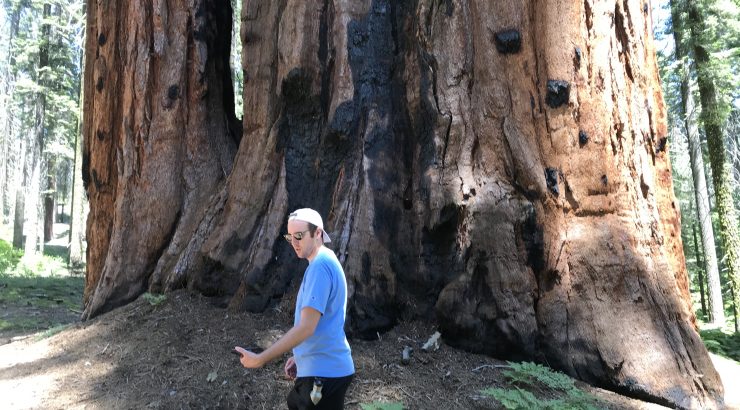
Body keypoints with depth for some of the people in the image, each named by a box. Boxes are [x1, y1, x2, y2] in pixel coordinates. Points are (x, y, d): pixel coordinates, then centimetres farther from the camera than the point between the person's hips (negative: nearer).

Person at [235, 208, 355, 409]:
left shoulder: (319, 265, -20)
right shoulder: (325, 261, 12)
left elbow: (306, 327, -24)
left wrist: (260, 359, -19)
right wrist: (299, 356, 19)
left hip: (324, 371, -10)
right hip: (322, 367, 10)